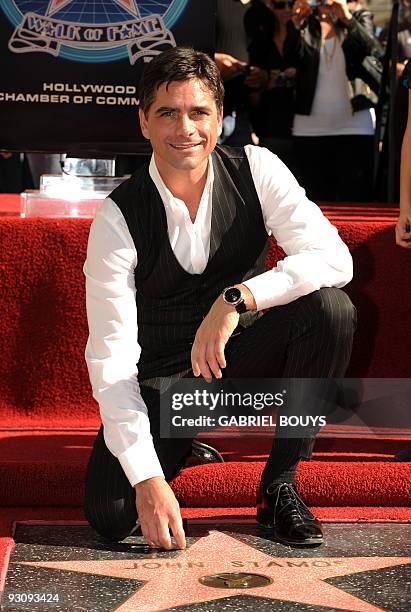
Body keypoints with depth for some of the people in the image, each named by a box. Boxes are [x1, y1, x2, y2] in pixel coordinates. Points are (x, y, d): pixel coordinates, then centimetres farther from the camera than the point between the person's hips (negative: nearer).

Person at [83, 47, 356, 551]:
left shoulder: (256, 170, -12)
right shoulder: (118, 217, -18)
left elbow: (335, 259, -23)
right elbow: (110, 358, -21)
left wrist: (237, 299, -39)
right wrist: (148, 478, -30)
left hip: (243, 358, 2)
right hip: (162, 380, -1)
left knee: (332, 309, -28)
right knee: (111, 516, -23)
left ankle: (279, 485, -11)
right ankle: (181, 438, 13)